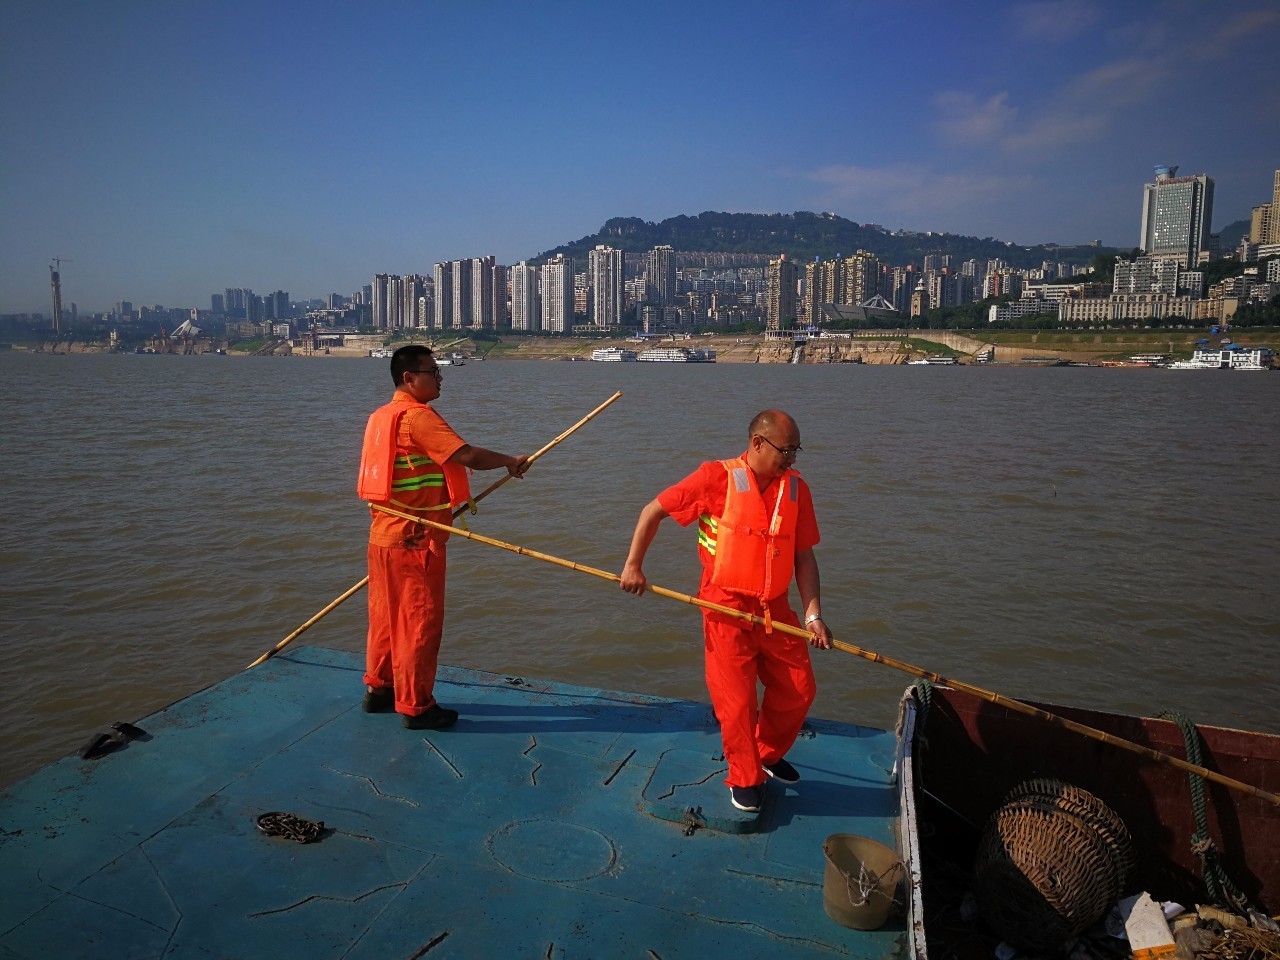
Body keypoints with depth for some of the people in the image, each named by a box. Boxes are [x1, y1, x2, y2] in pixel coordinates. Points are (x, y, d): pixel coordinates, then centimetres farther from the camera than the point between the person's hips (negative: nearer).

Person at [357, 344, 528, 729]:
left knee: (387, 615, 19)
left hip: (384, 535, 9)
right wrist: (512, 461, -11)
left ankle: (379, 688, 31)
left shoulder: (382, 417, 13)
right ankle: (415, 707, 11)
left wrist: (447, 502, 23)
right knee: (420, 621, 1)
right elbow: (467, 455, -26)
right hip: (415, 539, -9)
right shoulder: (418, 416, -16)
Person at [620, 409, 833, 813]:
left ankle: (768, 754, 38)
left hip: (775, 609, 5)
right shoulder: (718, 478, -11)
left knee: (799, 690, 10)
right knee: (736, 699, -1)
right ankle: (744, 779, 24)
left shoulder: (796, 488, 2)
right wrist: (633, 565, -11)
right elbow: (654, 510, -5)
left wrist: (814, 615, -5)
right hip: (727, 607, -5)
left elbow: (804, 556, 4)